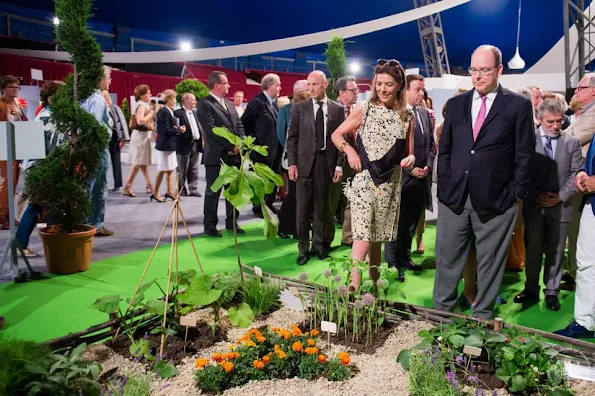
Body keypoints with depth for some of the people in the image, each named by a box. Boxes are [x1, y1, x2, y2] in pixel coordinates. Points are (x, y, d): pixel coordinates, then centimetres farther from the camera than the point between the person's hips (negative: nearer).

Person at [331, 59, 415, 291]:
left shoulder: (408, 117, 5)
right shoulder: (364, 110, 0)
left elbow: (409, 152, 11)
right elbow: (336, 135, 6)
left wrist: (411, 158, -12)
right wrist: (349, 150, -11)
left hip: (390, 184, 3)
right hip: (364, 180, -3)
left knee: (377, 238, 13)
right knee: (363, 237, -13)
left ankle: (374, 286, 25)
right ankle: (353, 287, -13)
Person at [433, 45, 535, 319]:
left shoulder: (518, 105, 0)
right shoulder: (456, 104, 9)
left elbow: (524, 155, 0)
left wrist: (516, 194, -4)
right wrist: (443, 184, 4)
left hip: (495, 200, -3)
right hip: (453, 197, 3)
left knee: (490, 261, 9)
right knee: (447, 257, 10)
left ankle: (482, 315, 24)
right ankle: (440, 309, 24)